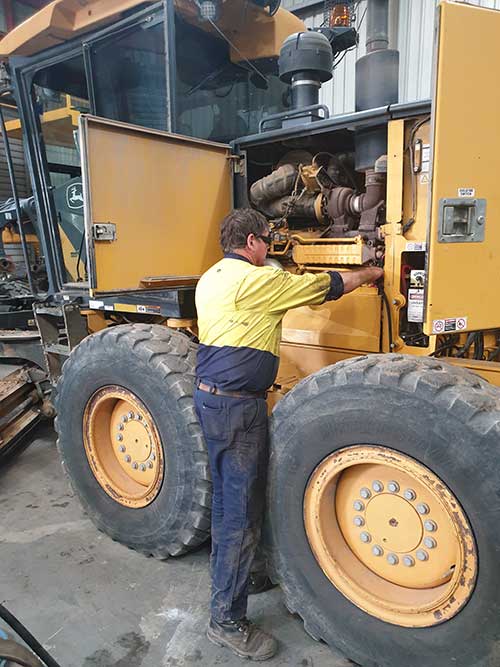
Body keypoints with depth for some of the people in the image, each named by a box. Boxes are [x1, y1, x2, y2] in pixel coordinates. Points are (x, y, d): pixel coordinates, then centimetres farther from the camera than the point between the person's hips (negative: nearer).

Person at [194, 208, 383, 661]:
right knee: (242, 514, 0)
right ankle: (227, 620, 14)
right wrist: (370, 274, 9)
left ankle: (226, 577, 41)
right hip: (238, 407, -10)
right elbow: (324, 285, -6)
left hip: (211, 398, 10)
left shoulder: (211, 279, 12)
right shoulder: (255, 280, -15)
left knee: (226, 500, 23)